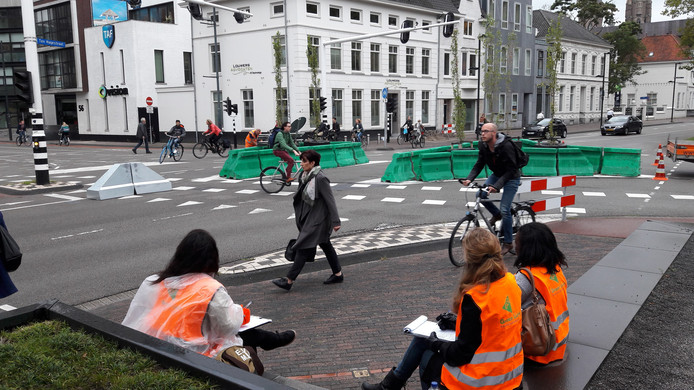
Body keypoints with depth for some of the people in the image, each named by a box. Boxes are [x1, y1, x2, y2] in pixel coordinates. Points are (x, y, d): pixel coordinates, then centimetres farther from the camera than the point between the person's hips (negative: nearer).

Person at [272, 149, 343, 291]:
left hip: (317, 220, -9)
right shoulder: (306, 176, 7)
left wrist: (335, 221, -17)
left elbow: (330, 201, -18)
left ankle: (289, 281, -2)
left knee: (303, 248, -6)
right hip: (309, 218, 10)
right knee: (325, 245, 17)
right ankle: (338, 274, 28)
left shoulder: (320, 179, -19)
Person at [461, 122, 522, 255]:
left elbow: (511, 170, -28)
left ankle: (508, 243, 3)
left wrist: (497, 186, -38)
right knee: (481, 194, -14)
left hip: (511, 178, -7)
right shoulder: (483, 146, -9)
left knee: (505, 210, -13)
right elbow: (479, 165, -5)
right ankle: (496, 214, 15)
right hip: (497, 174, 7)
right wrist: (469, 179, -23)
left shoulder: (506, 146, -29)